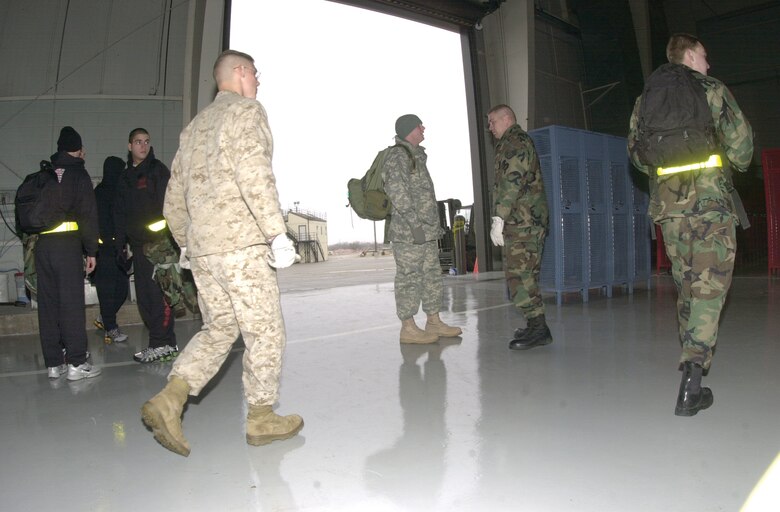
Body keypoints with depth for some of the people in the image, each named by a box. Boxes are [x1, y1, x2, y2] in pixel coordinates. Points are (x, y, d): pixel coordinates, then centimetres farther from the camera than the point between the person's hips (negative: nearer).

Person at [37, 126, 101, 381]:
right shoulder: (78, 173, 0)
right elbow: (88, 214, -5)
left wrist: (30, 238, 14)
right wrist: (91, 250, -2)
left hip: (41, 243, 5)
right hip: (68, 243, -5)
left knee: (48, 302, 9)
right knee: (72, 302, -3)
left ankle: (54, 363, 14)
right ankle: (76, 363, -3)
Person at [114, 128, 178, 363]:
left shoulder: (158, 170, 0)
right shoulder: (125, 177, 19)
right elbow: (120, 214, 21)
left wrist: (164, 239, -18)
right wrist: (120, 244, 14)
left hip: (157, 244, -7)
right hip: (138, 245, 7)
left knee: (158, 294, -8)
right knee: (144, 297, 8)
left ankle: (164, 343, -1)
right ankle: (159, 341, 16)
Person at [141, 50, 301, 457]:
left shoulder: (195, 125, 21)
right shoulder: (246, 111, -2)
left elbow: (174, 197, 21)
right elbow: (253, 173, -20)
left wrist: (185, 244, 29)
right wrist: (278, 232, -21)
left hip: (201, 249, 8)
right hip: (241, 245, -8)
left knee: (219, 329, 16)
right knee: (265, 331, 4)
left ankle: (169, 399, 1)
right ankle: (262, 417, 14)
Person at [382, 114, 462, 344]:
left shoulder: (416, 156, 21)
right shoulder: (398, 155, -9)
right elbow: (396, 190, -19)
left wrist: (434, 223, 21)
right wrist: (414, 222, -22)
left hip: (427, 230, 10)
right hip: (408, 231, -10)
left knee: (431, 274, 13)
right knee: (409, 277, -5)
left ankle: (434, 322, 21)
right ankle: (408, 328, 1)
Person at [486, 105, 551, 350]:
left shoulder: (514, 141, -6)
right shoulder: (520, 141, 27)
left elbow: (511, 181, -18)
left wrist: (499, 218, -20)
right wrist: (502, 219, 20)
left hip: (522, 220, -10)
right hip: (532, 219, 10)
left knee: (518, 273, -12)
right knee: (526, 273, 12)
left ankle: (538, 327, -12)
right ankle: (536, 326, 16)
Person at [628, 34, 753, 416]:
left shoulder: (646, 100, 14)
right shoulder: (712, 90, 1)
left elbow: (636, 151, 14)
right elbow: (740, 144, -2)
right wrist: (736, 165, 19)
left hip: (667, 206, 5)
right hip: (710, 202, -4)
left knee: (686, 288, 13)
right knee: (709, 288, -6)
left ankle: (693, 377, 18)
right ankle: (692, 377, -17)